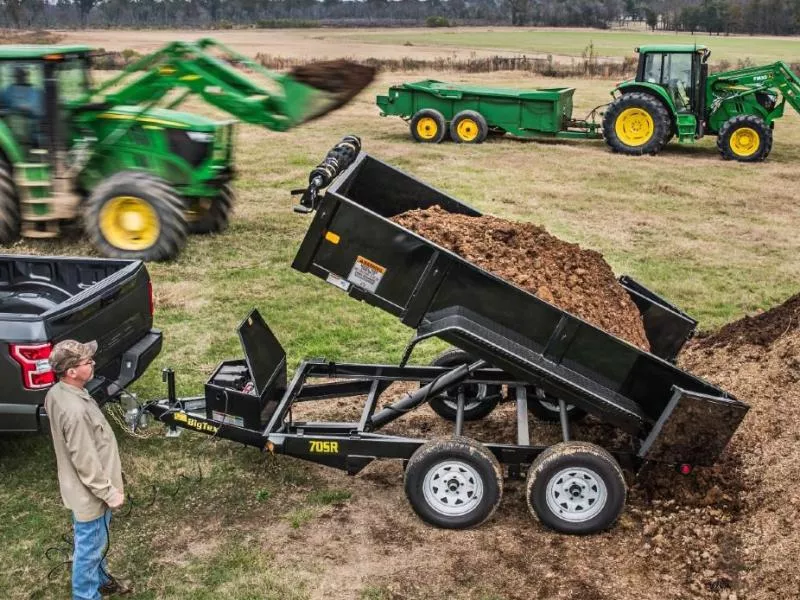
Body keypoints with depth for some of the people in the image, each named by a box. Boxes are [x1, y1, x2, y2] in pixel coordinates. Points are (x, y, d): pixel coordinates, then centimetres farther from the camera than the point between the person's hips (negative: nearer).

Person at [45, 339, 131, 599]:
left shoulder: (57, 393, -5)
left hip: (84, 488, 9)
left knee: (96, 542, 29)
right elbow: (86, 463, -28)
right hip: (89, 493, -9)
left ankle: (100, 579, 50)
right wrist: (110, 493, -16)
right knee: (90, 546, 11)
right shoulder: (75, 410, -36)